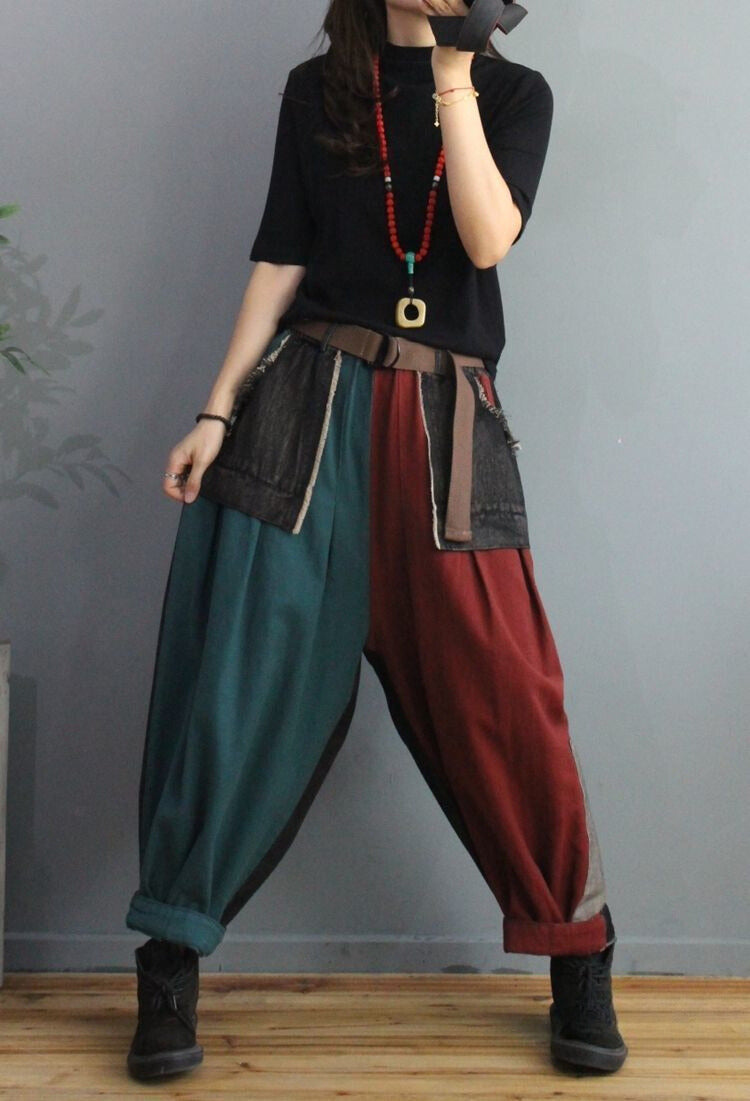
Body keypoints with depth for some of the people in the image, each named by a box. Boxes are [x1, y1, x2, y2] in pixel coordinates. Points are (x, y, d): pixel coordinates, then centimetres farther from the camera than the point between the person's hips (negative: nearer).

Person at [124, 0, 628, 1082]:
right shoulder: (319, 89, 11)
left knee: (499, 694, -3)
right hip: (309, 403, 1)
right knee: (245, 678, -3)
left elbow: (487, 239, -9)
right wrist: (218, 411, 1)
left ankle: (580, 962, 13)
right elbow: (279, 261, 8)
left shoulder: (512, 92, 8)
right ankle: (169, 968, 7)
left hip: (445, 424, 0)